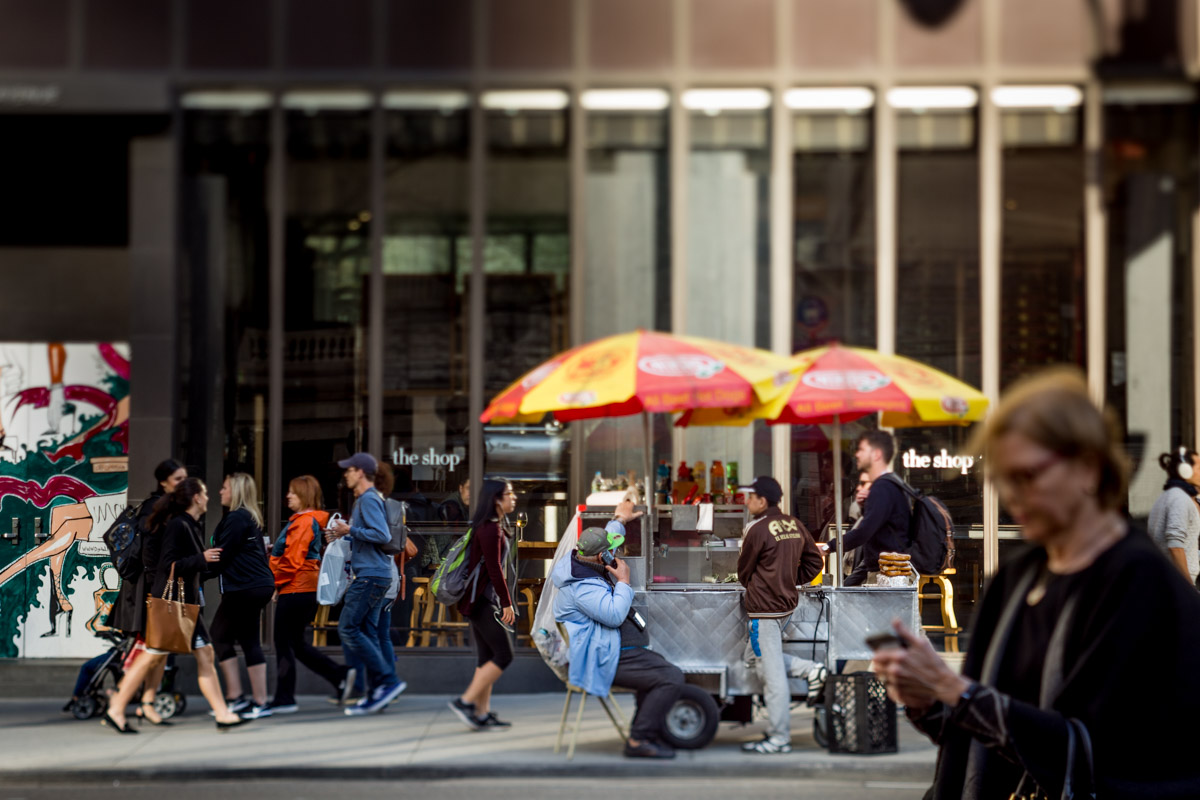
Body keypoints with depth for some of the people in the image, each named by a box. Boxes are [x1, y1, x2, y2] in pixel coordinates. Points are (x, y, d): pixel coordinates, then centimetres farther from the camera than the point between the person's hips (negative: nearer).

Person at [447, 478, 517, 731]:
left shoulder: (496, 526, 16)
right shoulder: (490, 528, -16)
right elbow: (494, 569, -19)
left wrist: (503, 601, 18)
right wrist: (507, 603, -15)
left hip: (482, 600, 10)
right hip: (483, 600, -10)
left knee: (486, 658, 10)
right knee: (503, 655, -8)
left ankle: (482, 713, 10)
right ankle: (465, 701, -7)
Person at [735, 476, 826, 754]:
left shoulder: (758, 529, -16)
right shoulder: (795, 525, 6)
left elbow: (743, 572, -4)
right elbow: (815, 561, 13)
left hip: (764, 609, -8)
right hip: (787, 604, 8)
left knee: (772, 674, -3)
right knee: (754, 657, 22)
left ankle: (779, 739, 2)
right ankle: (809, 669, 9)